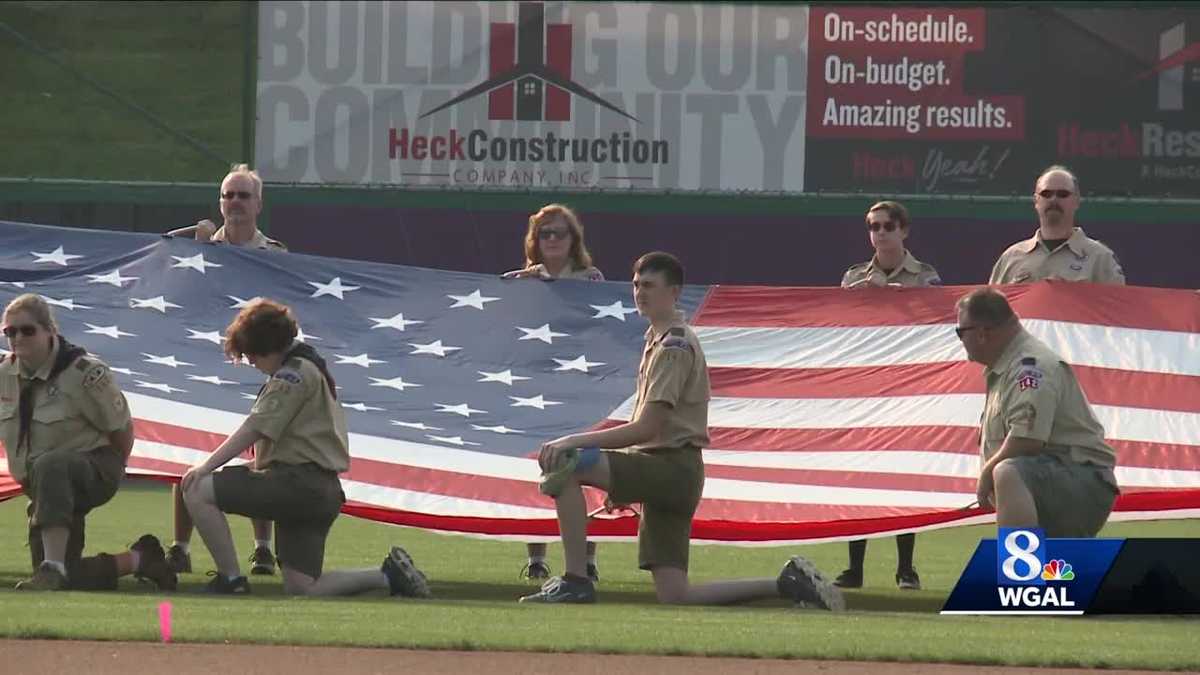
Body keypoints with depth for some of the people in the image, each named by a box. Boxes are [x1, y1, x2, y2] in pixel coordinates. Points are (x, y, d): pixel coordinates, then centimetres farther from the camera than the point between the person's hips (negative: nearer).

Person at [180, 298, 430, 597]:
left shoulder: (295, 373, -9)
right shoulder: (310, 369, 24)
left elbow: (255, 429, -15)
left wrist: (207, 465, -14)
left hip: (300, 483, -10)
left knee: (198, 490, -14)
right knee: (302, 589, 10)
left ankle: (231, 581, -13)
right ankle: (388, 575, 9)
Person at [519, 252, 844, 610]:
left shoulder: (674, 346, -10)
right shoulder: (656, 339, 20)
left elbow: (646, 428, -19)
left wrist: (575, 440, -20)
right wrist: (622, 485, 23)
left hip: (673, 469, -10)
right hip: (670, 476, 10)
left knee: (566, 464, -24)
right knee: (675, 596, 5)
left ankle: (575, 581, -25)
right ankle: (787, 583, 12)